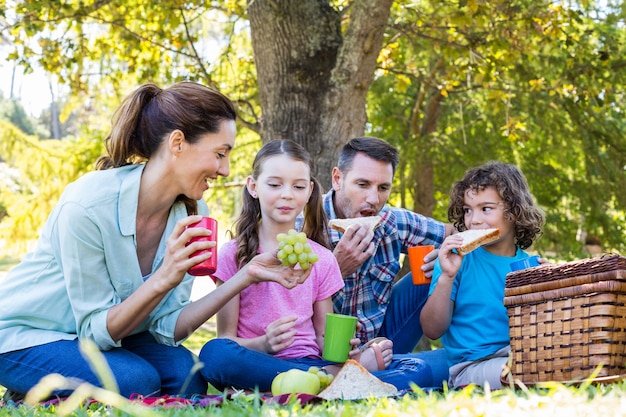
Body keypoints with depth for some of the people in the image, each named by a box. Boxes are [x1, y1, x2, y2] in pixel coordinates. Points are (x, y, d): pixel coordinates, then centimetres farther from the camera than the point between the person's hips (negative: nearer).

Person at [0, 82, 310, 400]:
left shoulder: (191, 213, -9)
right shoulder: (88, 205, -29)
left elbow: (167, 326, -11)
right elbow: (96, 330, -24)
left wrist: (245, 277, -20)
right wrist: (164, 279, -38)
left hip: (101, 335, 7)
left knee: (185, 373, -18)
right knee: (137, 381, -29)